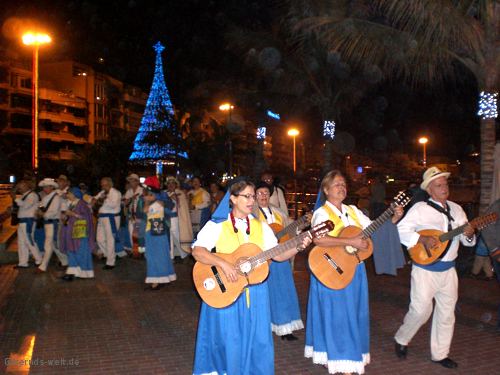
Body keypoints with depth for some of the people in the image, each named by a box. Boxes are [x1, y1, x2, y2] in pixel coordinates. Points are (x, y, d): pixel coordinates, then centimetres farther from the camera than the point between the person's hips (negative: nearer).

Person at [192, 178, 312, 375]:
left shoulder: (260, 226, 8)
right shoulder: (217, 225, -4)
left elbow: (277, 255, 6)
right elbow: (198, 251, -13)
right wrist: (223, 263, -26)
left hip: (255, 293, 4)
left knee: (258, 340, 7)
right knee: (230, 342, 2)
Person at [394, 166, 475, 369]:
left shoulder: (456, 209, 8)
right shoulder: (420, 209, -10)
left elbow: (467, 240, 10)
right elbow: (401, 230, -16)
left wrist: (469, 234, -12)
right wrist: (423, 239, -26)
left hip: (448, 270, 6)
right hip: (425, 269, -6)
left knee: (447, 312, 12)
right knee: (421, 309, -3)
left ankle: (439, 353, 28)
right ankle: (401, 339, 24)